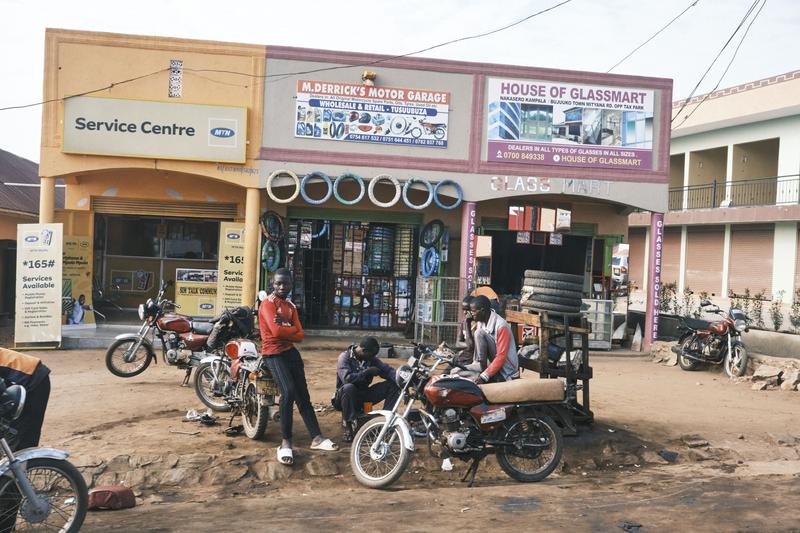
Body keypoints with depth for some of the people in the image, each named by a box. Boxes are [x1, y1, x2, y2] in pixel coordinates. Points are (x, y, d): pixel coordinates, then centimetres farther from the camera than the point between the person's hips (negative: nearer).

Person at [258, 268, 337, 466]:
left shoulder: (291, 307, 15)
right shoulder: (268, 303, -7)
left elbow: (300, 336, 2)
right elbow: (276, 331, -22)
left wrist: (283, 328, -12)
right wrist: (292, 328, -6)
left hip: (291, 351, 8)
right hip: (273, 353, -8)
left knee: (303, 395, 6)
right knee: (288, 392, -23)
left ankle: (316, 438, 9)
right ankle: (285, 442, -17)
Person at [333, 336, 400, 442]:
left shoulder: (371, 359, 2)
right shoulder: (345, 357, -15)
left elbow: (388, 370, -3)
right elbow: (346, 378, -31)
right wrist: (367, 372, -27)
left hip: (363, 394, 5)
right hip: (348, 394, -5)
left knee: (393, 385, -10)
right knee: (348, 387, -41)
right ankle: (347, 427, -26)